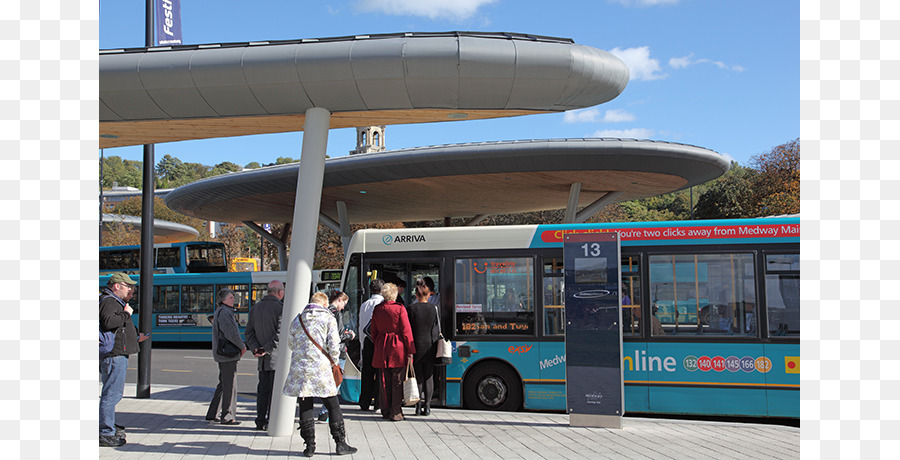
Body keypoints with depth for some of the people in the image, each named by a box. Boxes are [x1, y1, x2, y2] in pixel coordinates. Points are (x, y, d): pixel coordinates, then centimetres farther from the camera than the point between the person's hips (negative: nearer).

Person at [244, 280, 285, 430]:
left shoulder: (255, 308, 12)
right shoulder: (280, 307, -10)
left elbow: (248, 332, 9)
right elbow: (280, 332, -20)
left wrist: (255, 348, -1)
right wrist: (267, 348, -14)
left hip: (262, 358, 7)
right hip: (277, 356, -6)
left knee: (263, 388, 13)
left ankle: (260, 421, 17)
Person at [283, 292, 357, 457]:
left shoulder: (298, 319, 10)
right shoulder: (328, 318, -1)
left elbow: (291, 344, 17)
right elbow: (333, 346, -7)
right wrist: (333, 360, 11)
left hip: (299, 368, 3)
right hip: (320, 368, -3)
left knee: (305, 407, 9)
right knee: (333, 407, 6)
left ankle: (309, 445, 10)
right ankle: (340, 443, 8)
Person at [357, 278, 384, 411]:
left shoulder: (364, 305, 9)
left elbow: (361, 327, 11)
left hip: (367, 341, 4)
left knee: (366, 372, 7)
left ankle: (364, 403, 10)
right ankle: (379, 402, 3)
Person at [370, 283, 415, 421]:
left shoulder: (377, 309, 5)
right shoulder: (400, 309, -8)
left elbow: (373, 331, 12)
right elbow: (406, 331, -8)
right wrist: (410, 351, -4)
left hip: (381, 348, 4)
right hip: (398, 348, -4)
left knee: (385, 382, 10)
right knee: (397, 381, 2)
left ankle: (385, 411, 16)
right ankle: (396, 413, 3)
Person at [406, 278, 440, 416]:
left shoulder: (411, 309, -5)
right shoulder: (434, 308, -1)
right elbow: (437, 329, 2)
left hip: (416, 345, -1)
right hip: (430, 346, 1)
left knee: (417, 376, 5)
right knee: (429, 376, 7)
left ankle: (418, 406, 3)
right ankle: (427, 406, 7)